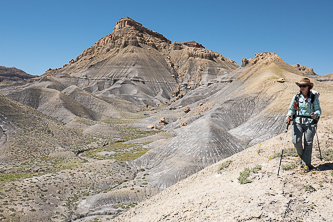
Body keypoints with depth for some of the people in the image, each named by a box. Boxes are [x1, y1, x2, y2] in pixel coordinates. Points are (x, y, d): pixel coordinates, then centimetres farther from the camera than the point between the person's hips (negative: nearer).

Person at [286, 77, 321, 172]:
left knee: (308, 143, 1)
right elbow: (291, 109, 8)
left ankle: (306, 164, 15)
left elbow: (318, 110, 4)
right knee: (296, 141, -13)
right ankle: (301, 155, 19)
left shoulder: (314, 97, 2)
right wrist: (289, 116, -12)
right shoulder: (296, 97, 5)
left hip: (310, 123, -1)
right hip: (297, 123, 1)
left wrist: (315, 114, -19)